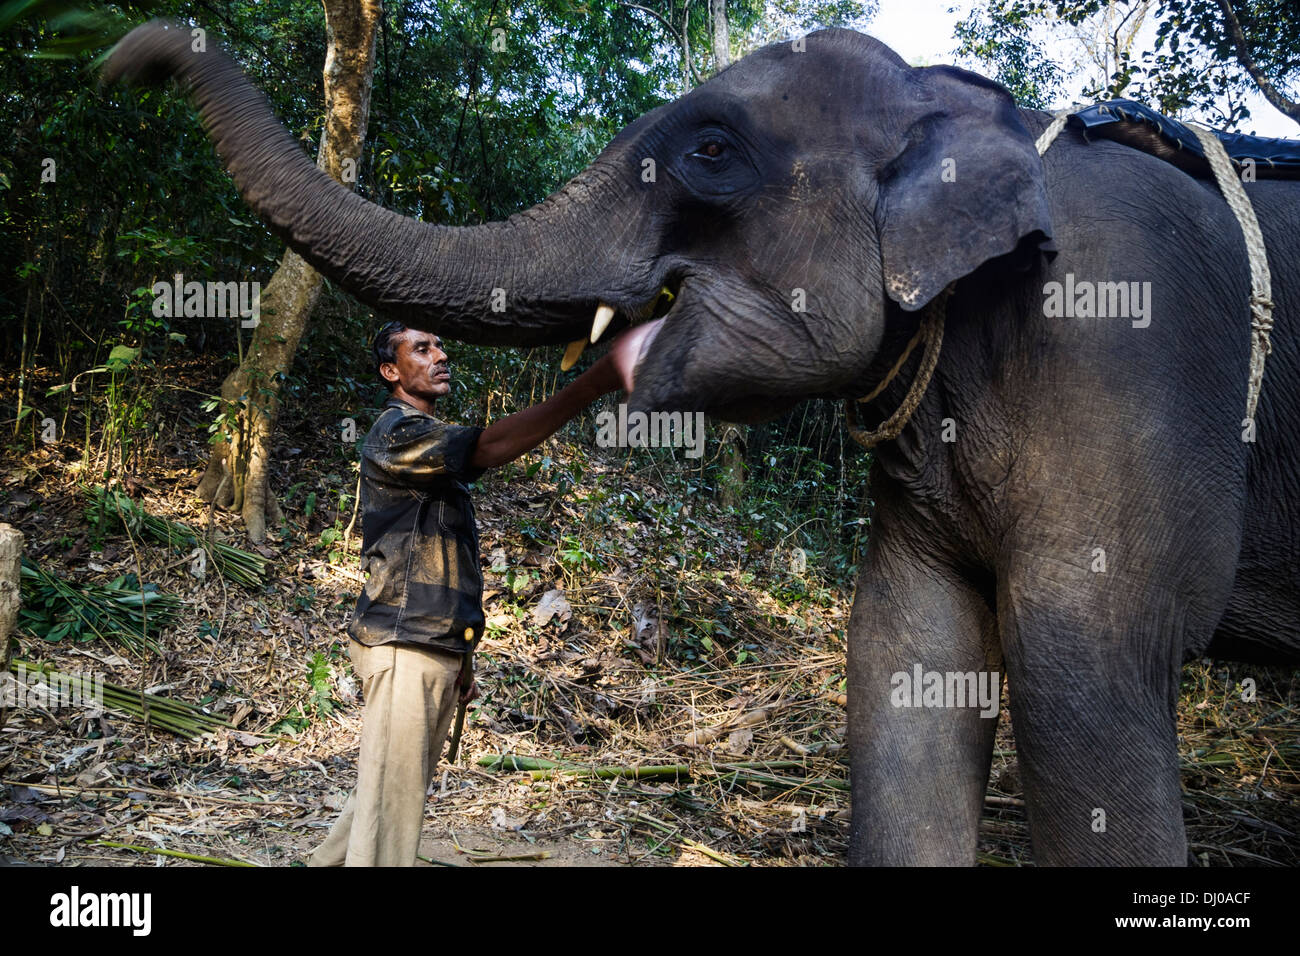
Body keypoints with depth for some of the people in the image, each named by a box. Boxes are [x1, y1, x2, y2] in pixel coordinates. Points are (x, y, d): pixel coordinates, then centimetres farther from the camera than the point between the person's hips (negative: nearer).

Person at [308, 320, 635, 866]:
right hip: (402, 647, -10)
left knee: (393, 794, 16)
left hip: (436, 648, 10)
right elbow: (492, 446, -28)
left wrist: (458, 658, 22)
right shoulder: (395, 433, -10)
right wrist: (600, 379, -36)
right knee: (390, 803, -9)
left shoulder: (431, 443, 22)